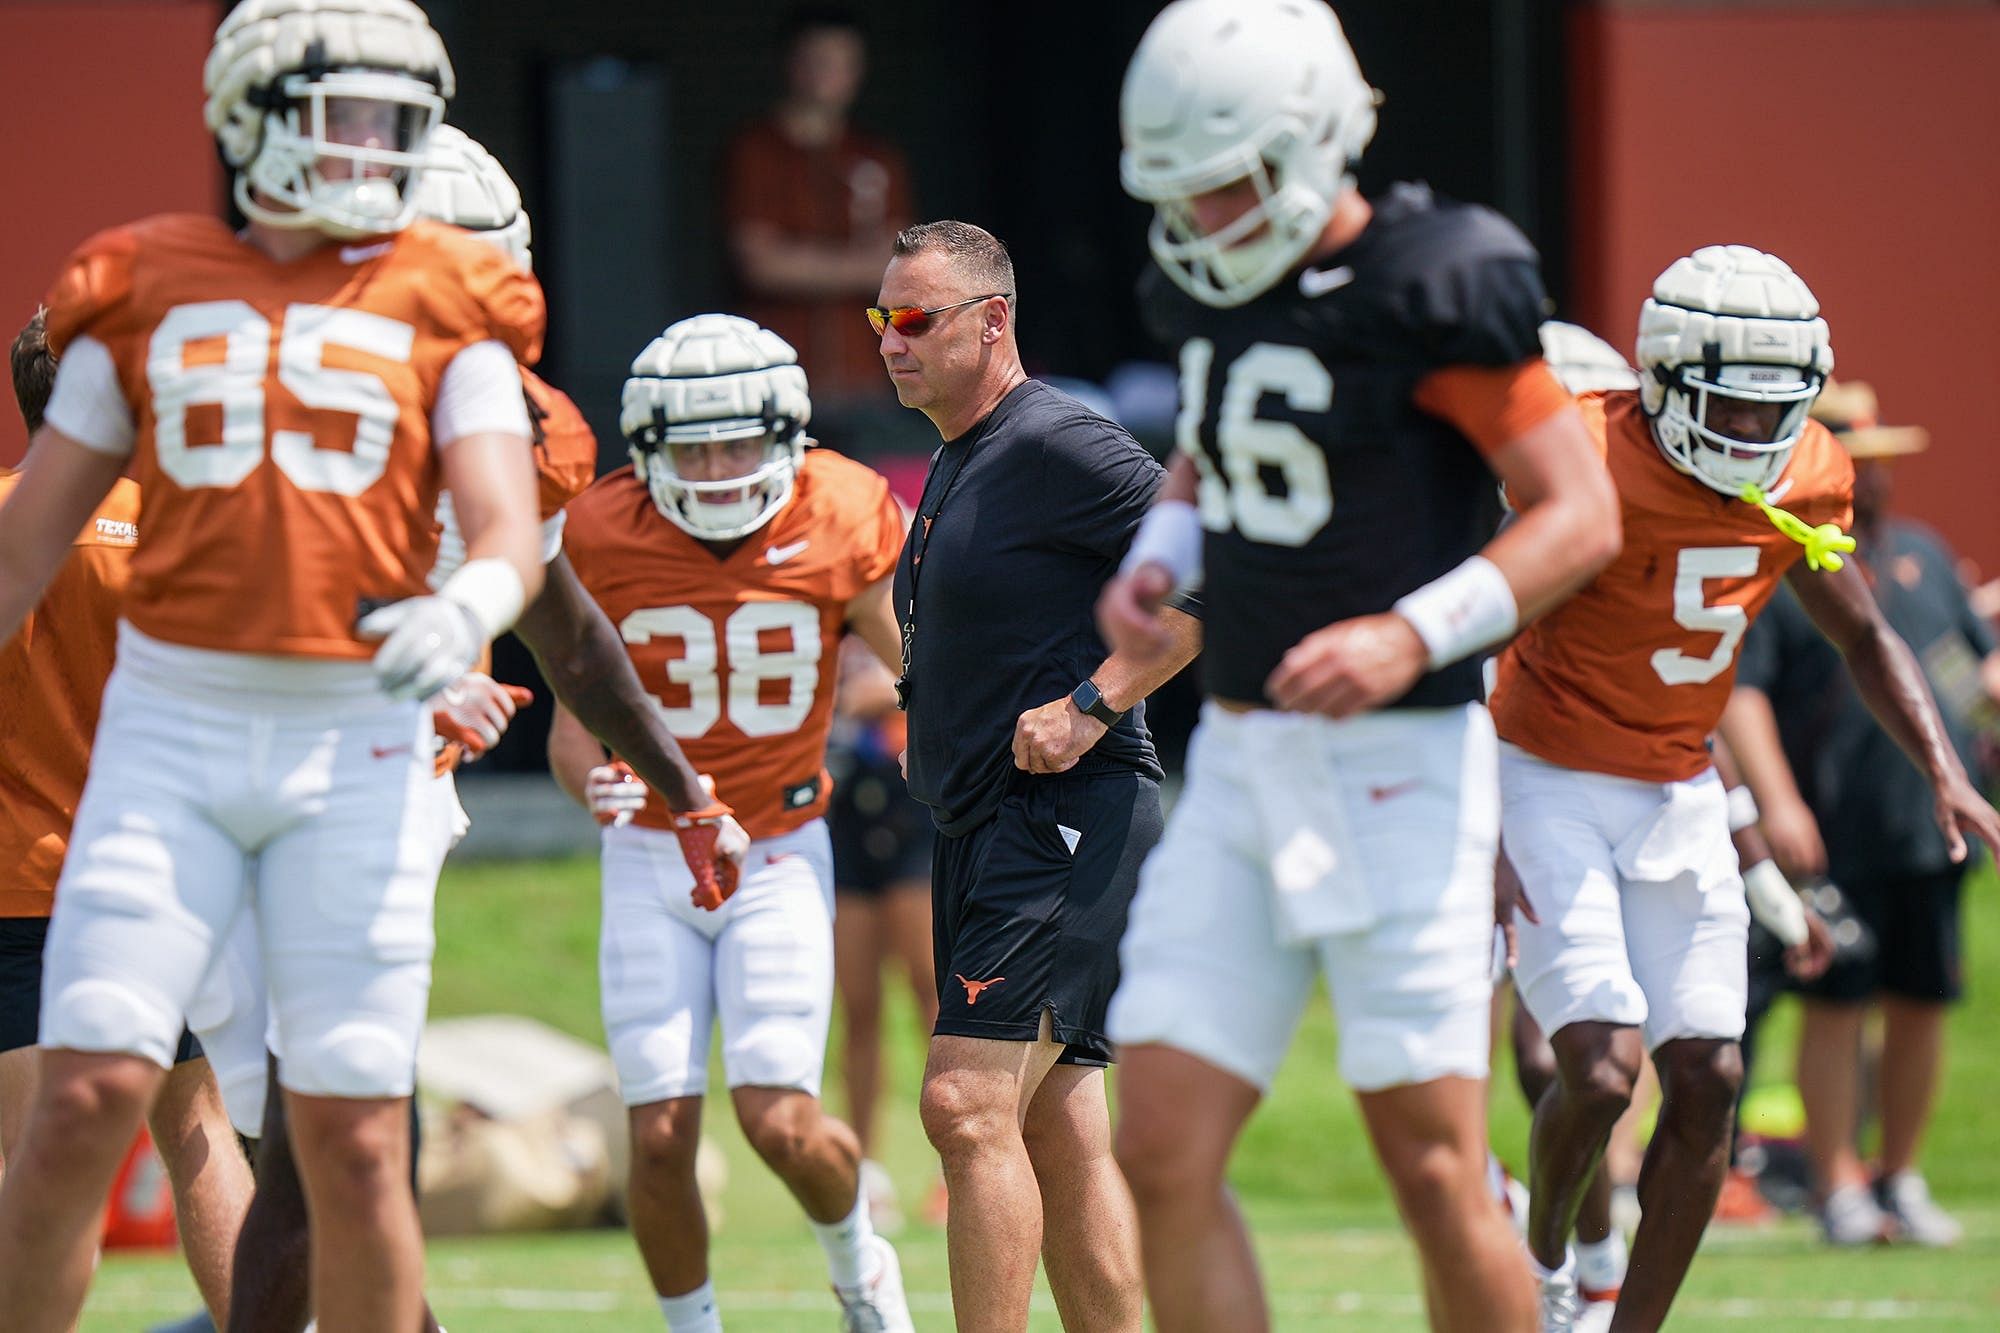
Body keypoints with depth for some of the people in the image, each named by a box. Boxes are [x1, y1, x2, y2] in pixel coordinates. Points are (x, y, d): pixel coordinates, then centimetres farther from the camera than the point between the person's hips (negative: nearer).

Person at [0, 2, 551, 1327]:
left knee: (356, 1140, -2)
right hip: (171, 729, 0)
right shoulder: (146, 290, 6)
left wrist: (468, 609, -27)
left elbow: (511, 533, -4)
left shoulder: (445, 309, 5)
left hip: (356, 741, 0)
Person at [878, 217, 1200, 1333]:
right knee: (1060, 1137, 9)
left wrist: (1093, 704, -19)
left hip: (1067, 816, -10)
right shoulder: (955, 467, 18)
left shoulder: (1056, 446, -12)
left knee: (969, 1106, -17)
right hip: (985, 825, 10)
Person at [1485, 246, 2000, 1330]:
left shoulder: (1800, 482, -4)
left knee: (1705, 1082, -1)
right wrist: (1477, 829, -29)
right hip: (1546, 781, -6)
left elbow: (1863, 638, 12)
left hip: (1676, 794, 6)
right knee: (1602, 1070, -16)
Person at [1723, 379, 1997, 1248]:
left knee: (1922, 1004, 6)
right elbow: (1737, 692, -9)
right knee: (1838, 1004, -3)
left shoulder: (1920, 553, 18)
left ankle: (1901, 1178, 16)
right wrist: (1776, 800, -19)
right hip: (1834, 835, -5)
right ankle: (1838, 1185, 2)